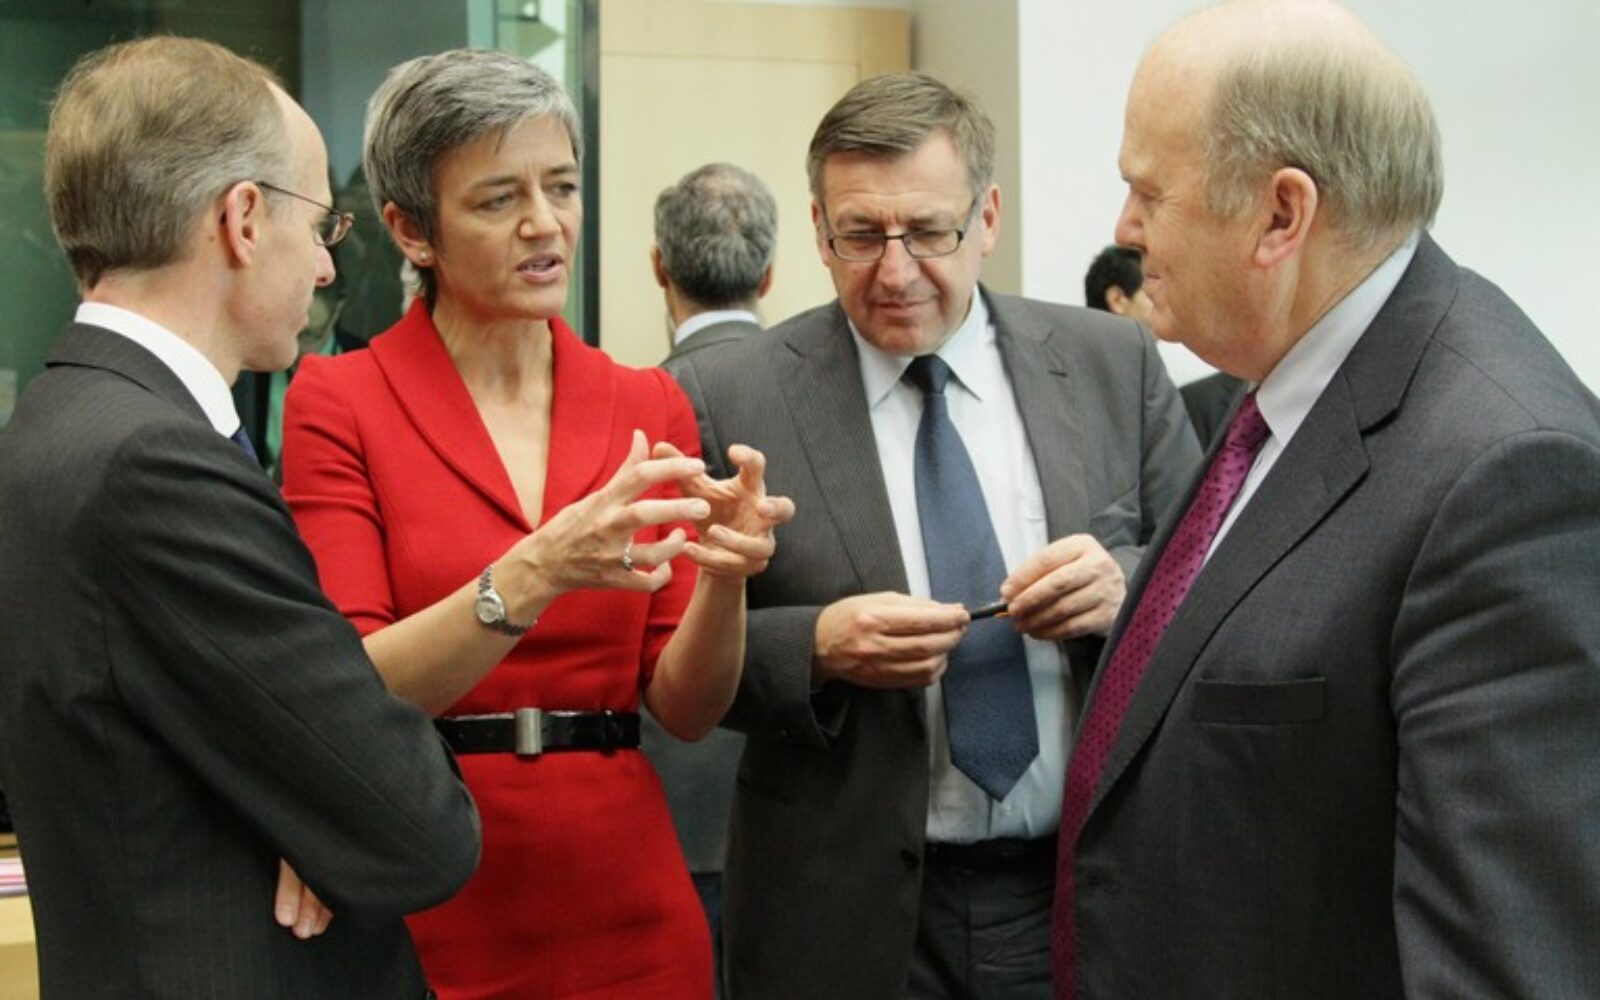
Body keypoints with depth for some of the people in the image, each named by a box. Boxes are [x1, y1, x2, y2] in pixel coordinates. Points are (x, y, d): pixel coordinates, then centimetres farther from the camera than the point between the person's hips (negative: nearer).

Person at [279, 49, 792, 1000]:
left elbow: (684, 706, 1)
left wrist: (725, 575, -18)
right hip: (428, 918, -3)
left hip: (627, 913, 3)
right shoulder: (338, 404, -6)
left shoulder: (650, 407, 3)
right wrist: (537, 572, -27)